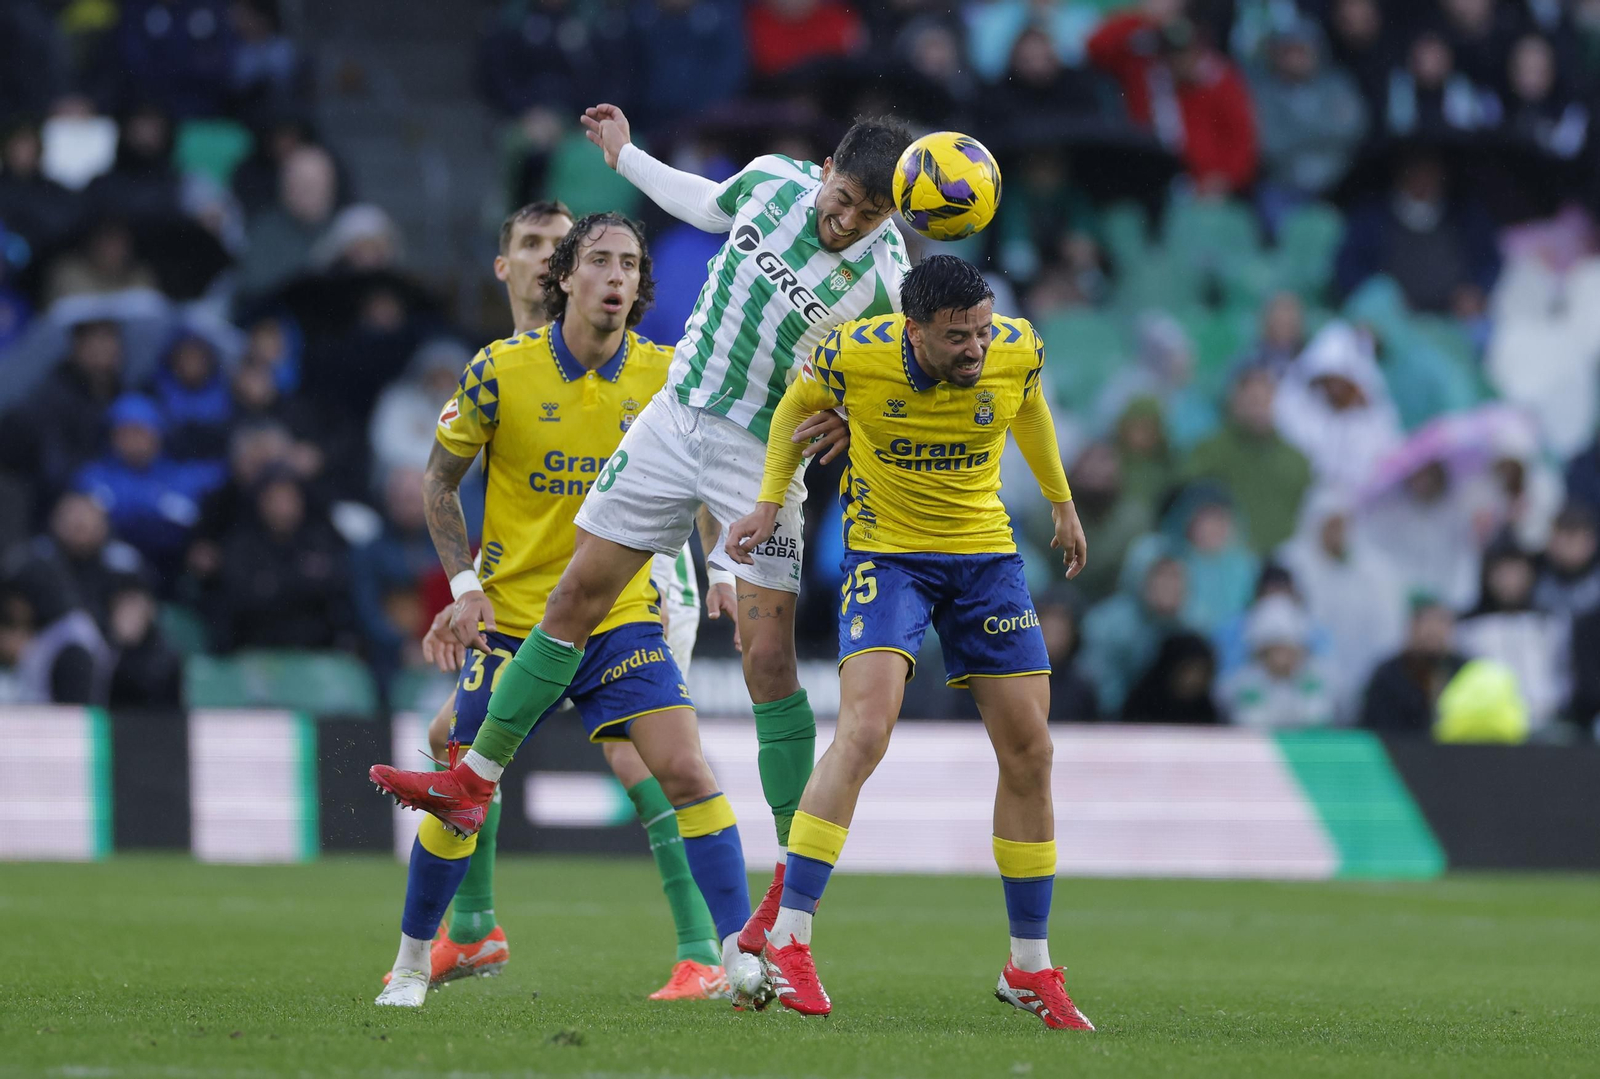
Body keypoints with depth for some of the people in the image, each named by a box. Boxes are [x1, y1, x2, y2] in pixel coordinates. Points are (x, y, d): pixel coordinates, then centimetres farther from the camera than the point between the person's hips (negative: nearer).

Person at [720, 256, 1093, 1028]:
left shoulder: (1019, 350, -13)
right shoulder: (855, 354, -21)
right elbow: (797, 404, 3)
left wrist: (1061, 504, 23)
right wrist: (770, 503, -1)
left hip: (987, 556, 4)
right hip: (886, 551, -4)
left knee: (1029, 753, 2)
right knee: (864, 732, -23)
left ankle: (1029, 966, 14)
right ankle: (785, 935, -17)